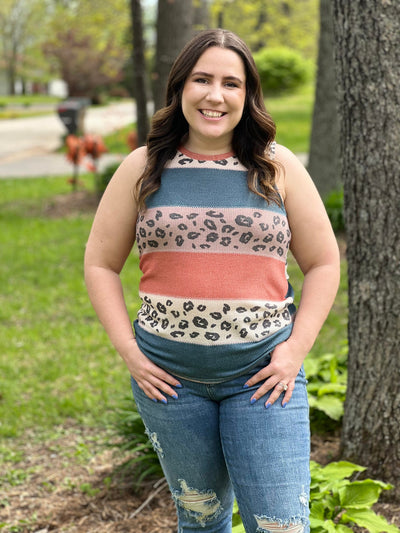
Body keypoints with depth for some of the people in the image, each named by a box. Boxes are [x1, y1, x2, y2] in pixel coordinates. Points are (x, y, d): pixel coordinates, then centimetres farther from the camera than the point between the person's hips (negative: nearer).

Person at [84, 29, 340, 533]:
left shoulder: (279, 168, 2)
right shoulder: (143, 169, 2)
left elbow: (323, 263, 6)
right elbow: (100, 264, 7)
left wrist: (296, 348, -4)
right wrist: (129, 350, -3)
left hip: (262, 373, -1)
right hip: (169, 373, 1)